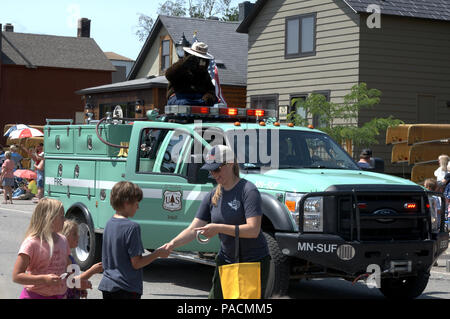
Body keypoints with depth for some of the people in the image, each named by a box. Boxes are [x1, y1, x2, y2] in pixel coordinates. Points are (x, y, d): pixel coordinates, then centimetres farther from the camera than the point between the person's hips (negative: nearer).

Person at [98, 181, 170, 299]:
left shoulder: (109, 224, 8)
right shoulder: (132, 227, -16)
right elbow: (136, 263, -15)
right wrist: (158, 253, -4)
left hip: (106, 285, 8)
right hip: (126, 289, -8)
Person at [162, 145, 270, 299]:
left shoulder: (248, 191, -15)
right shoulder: (213, 196, 6)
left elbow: (253, 230, -23)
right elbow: (193, 229, 2)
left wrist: (218, 228, -28)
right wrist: (173, 243, -16)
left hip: (254, 262, -6)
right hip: (226, 260, 6)